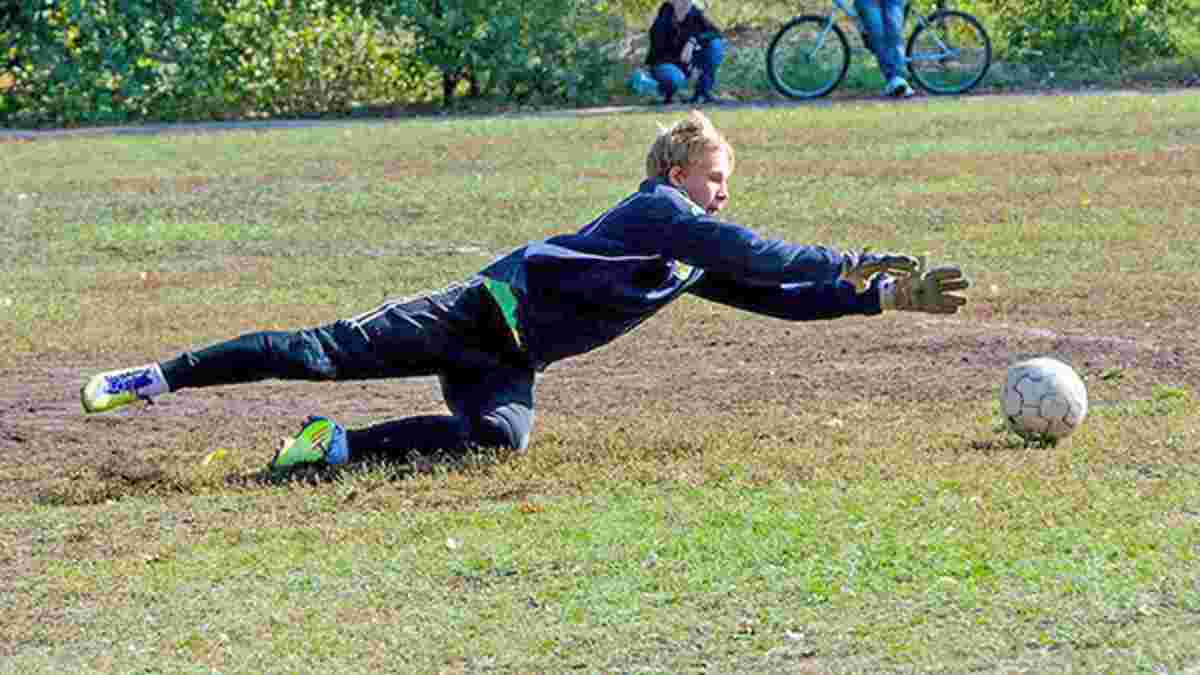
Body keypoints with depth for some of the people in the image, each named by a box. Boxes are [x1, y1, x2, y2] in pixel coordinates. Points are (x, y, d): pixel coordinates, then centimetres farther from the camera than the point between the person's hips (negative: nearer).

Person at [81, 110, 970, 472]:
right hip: (479, 312, -7)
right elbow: (758, 255, -18)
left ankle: (336, 447, -17)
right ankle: (156, 377, -8)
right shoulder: (656, 209, -8)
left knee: (500, 435, -25)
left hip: (511, 361, 7)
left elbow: (775, 294, 19)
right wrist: (862, 264, -16)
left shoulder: (692, 263, 16)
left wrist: (892, 296, 12)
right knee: (330, 352, -14)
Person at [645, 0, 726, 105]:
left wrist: (693, 41, -30)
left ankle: (702, 92, -8)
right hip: (663, 64, -5)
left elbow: (715, 33, -14)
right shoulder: (662, 23, -22)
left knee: (716, 45, -16)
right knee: (675, 78, -40)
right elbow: (658, 56, -20)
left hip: (686, 62, 5)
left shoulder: (694, 13, -9)